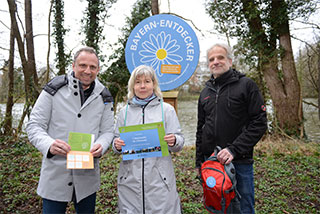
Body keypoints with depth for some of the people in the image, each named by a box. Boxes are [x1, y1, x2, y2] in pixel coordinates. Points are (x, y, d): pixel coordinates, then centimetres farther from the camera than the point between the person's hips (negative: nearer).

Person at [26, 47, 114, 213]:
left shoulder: (104, 96, 2)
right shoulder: (54, 89, -6)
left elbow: (107, 131, 4)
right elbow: (34, 125, -5)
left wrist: (100, 146, -18)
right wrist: (49, 144, -26)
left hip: (88, 176, 3)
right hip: (55, 175, -2)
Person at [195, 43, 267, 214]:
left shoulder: (246, 85, -4)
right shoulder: (205, 92, 12)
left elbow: (259, 123, -11)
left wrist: (234, 150, -19)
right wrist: (199, 161, 13)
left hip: (239, 162, -5)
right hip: (210, 161, 5)